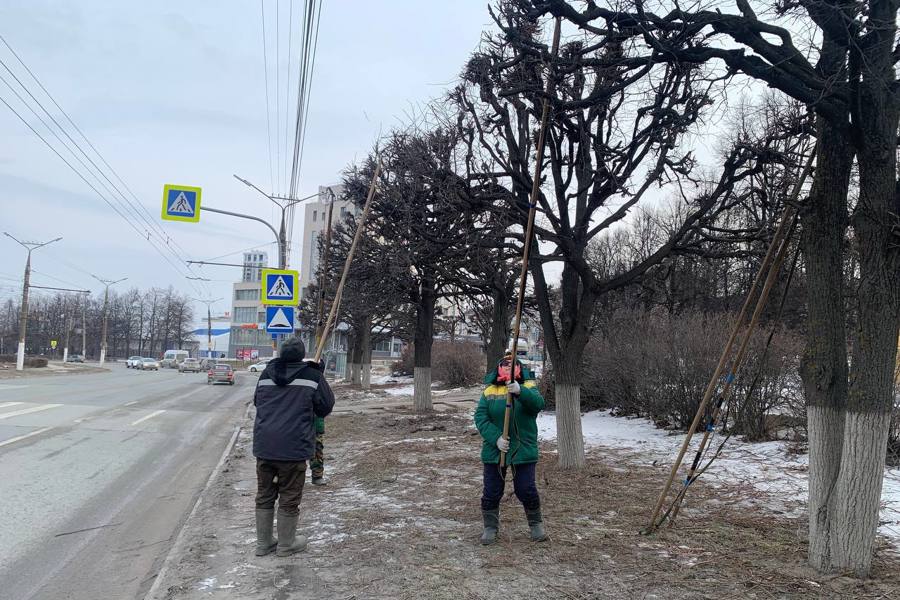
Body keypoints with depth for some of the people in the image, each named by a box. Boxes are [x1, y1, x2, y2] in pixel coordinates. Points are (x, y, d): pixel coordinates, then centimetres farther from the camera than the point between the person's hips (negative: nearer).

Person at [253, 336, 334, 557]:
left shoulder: (266, 374, 9)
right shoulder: (313, 375, -6)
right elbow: (326, 407, 2)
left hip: (264, 446, 5)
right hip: (294, 447, -5)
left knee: (265, 495, 16)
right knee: (289, 498, 8)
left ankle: (263, 543, 26)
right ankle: (286, 544, 20)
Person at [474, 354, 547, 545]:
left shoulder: (527, 387, -1)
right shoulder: (489, 391, 2)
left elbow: (538, 404, -22)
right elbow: (480, 418, -6)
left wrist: (520, 391, -41)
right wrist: (495, 438, -20)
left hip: (523, 450, -1)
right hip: (494, 450, 1)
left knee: (526, 490, 3)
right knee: (492, 491, 8)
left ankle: (536, 524, 27)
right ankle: (490, 527, 26)